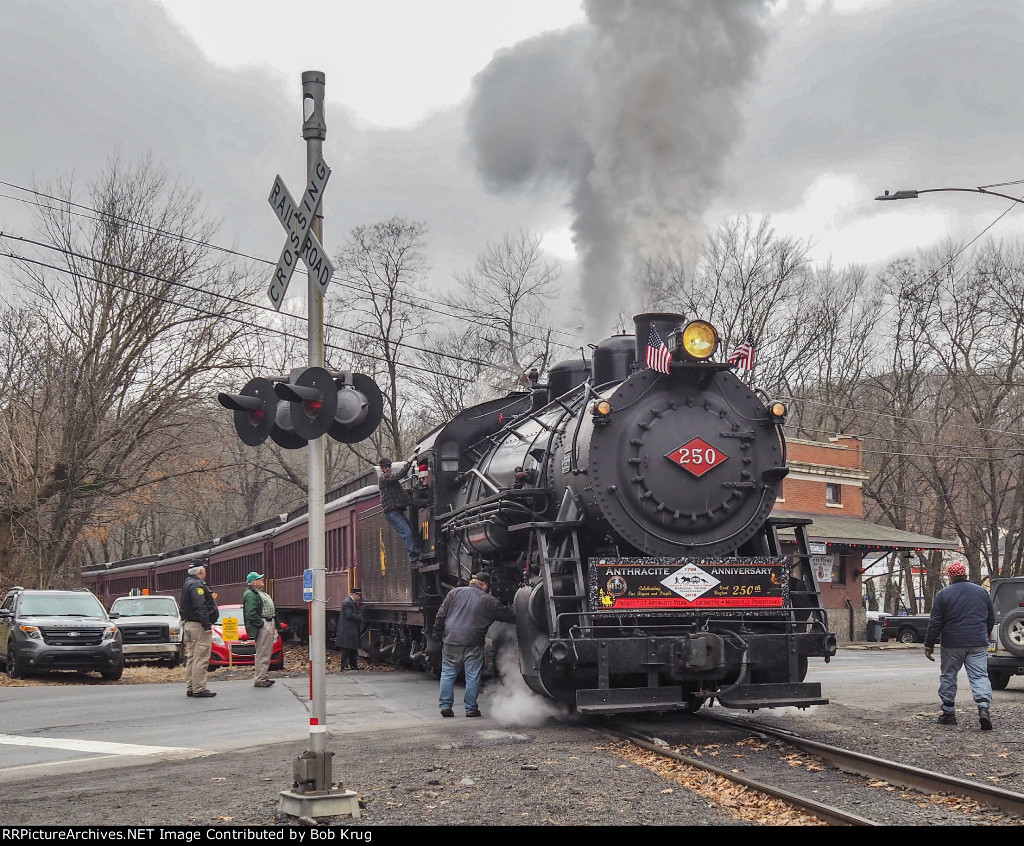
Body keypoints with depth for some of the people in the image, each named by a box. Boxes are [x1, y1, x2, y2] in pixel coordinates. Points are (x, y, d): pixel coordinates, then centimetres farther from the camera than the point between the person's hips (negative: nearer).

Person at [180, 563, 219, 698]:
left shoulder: (187, 584, 18)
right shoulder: (197, 585, -15)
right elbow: (200, 607, -23)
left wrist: (210, 598, 27)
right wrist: (207, 625, -24)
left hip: (189, 625, 11)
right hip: (199, 625, -11)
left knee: (191, 658, 13)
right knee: (201, 659, -9)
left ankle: (190, 688, 16)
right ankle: (199, 689, -9)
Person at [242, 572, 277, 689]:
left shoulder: (260, 593, 21)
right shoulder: (250, 595, -13)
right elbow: (251, 614, -21)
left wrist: (274, 624, 17)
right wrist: (261, 624, -19)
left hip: (269, 624, 11)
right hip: (262, 626, -11)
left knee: (266, 653, 15)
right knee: (262, 653, -9)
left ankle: (262, 676, 23)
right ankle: (258, 680, -7)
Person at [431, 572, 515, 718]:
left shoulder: (455, 593, 7)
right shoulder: (488, 601, 2)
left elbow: (441, 615, 6)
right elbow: (508, 615, 7)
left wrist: (437, 634, 12)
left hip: (451, 641, 2)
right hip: (473, 645, -2)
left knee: (448, 674, 10)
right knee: (473, 677, 5)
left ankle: (445, 705, 7)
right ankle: (471, 708, 7)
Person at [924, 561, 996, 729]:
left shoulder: (943, 594, -3)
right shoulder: (982, 592, 8)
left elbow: (935, 623, -5)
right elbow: (991, 618, 18)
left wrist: (928, 645, 1)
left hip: (952, 645, -2)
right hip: (978, 644, 2)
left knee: (948, 677, 10)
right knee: (980, 676, 0)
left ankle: (948, 713, 13)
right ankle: (983, 708, -20)